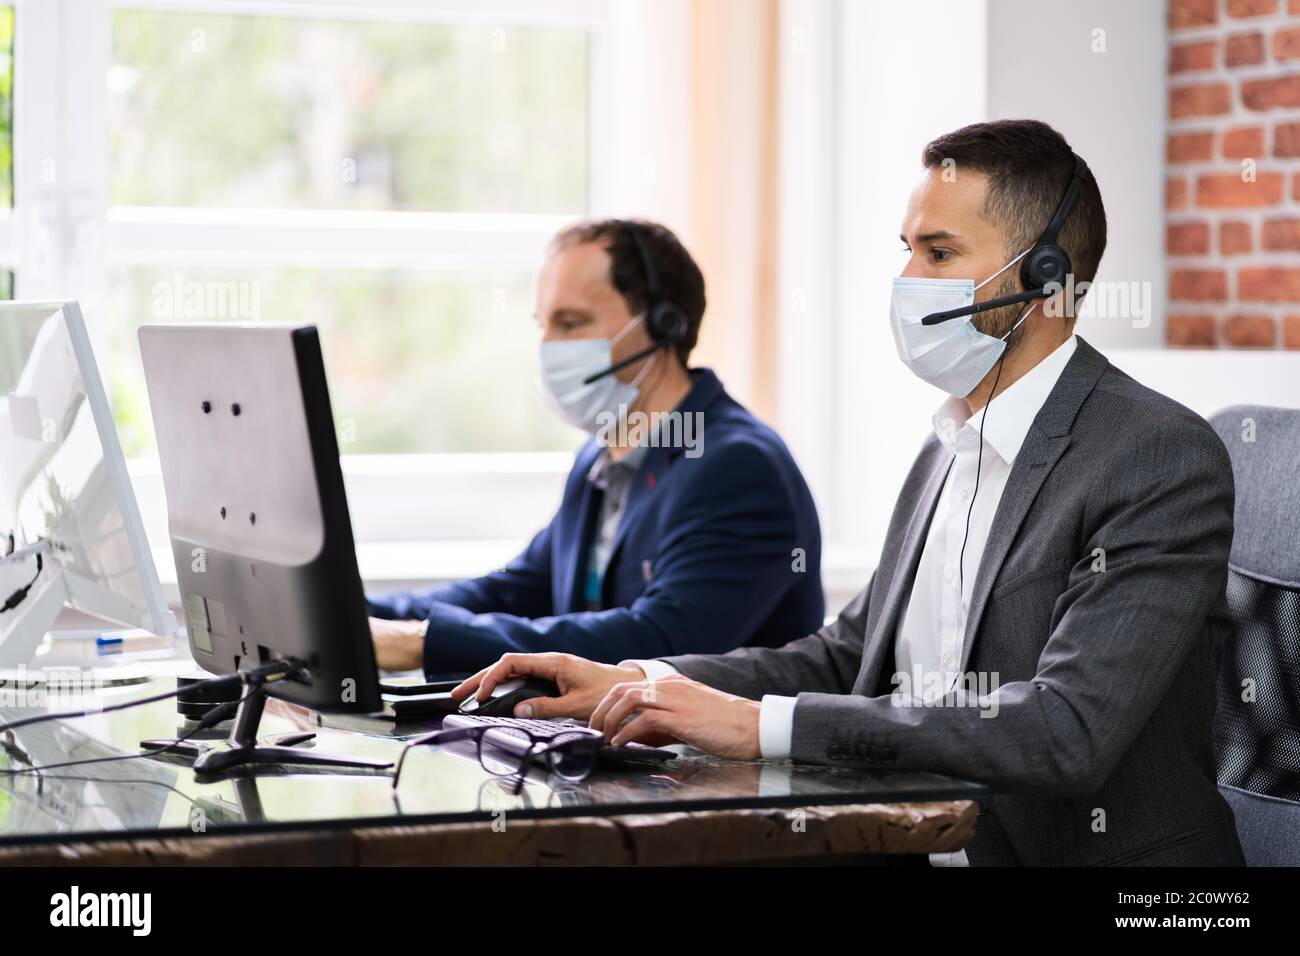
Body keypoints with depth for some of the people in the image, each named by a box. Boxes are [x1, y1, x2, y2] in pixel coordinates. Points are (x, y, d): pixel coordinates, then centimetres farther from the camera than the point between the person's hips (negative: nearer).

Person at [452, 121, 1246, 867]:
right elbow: (850, 656, 19)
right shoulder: (949, 452, 14)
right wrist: (636, 682, 3)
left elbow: (1070, 728, -24)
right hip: (916, 843, 7)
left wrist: (762, 723, -25)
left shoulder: (1164, 459, -15)